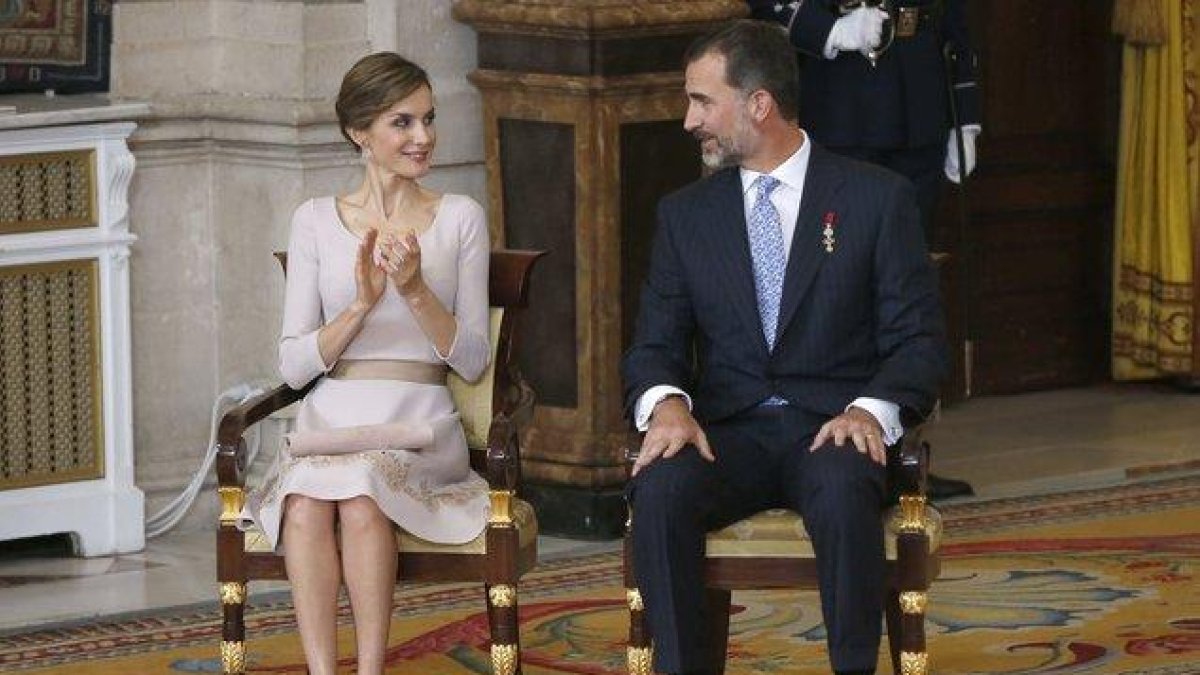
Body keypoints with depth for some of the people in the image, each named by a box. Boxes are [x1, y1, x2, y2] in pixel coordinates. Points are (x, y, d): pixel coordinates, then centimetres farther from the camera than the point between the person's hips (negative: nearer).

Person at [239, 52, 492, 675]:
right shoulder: (316, 220, 10)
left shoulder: (460, 218, 9)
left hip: (420, 425, -1)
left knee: (361, 496, -34)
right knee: (305, 505, -33)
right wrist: (363, 303, -11)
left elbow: (473, 361, 4)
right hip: (329, 422, 1)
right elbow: (293, 365, 4)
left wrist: (416, 290, -12)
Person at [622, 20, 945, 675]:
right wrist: (666, 403, -15)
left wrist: (872, 408, -19)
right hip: (727, 431, 2)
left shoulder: (878, 197, 5)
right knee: (659, 489, -32)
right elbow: (655, 345, 9)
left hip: (835, 428, -2)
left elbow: (917, 339, 1)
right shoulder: (684, 214, 14)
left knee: (843, 493, -38)